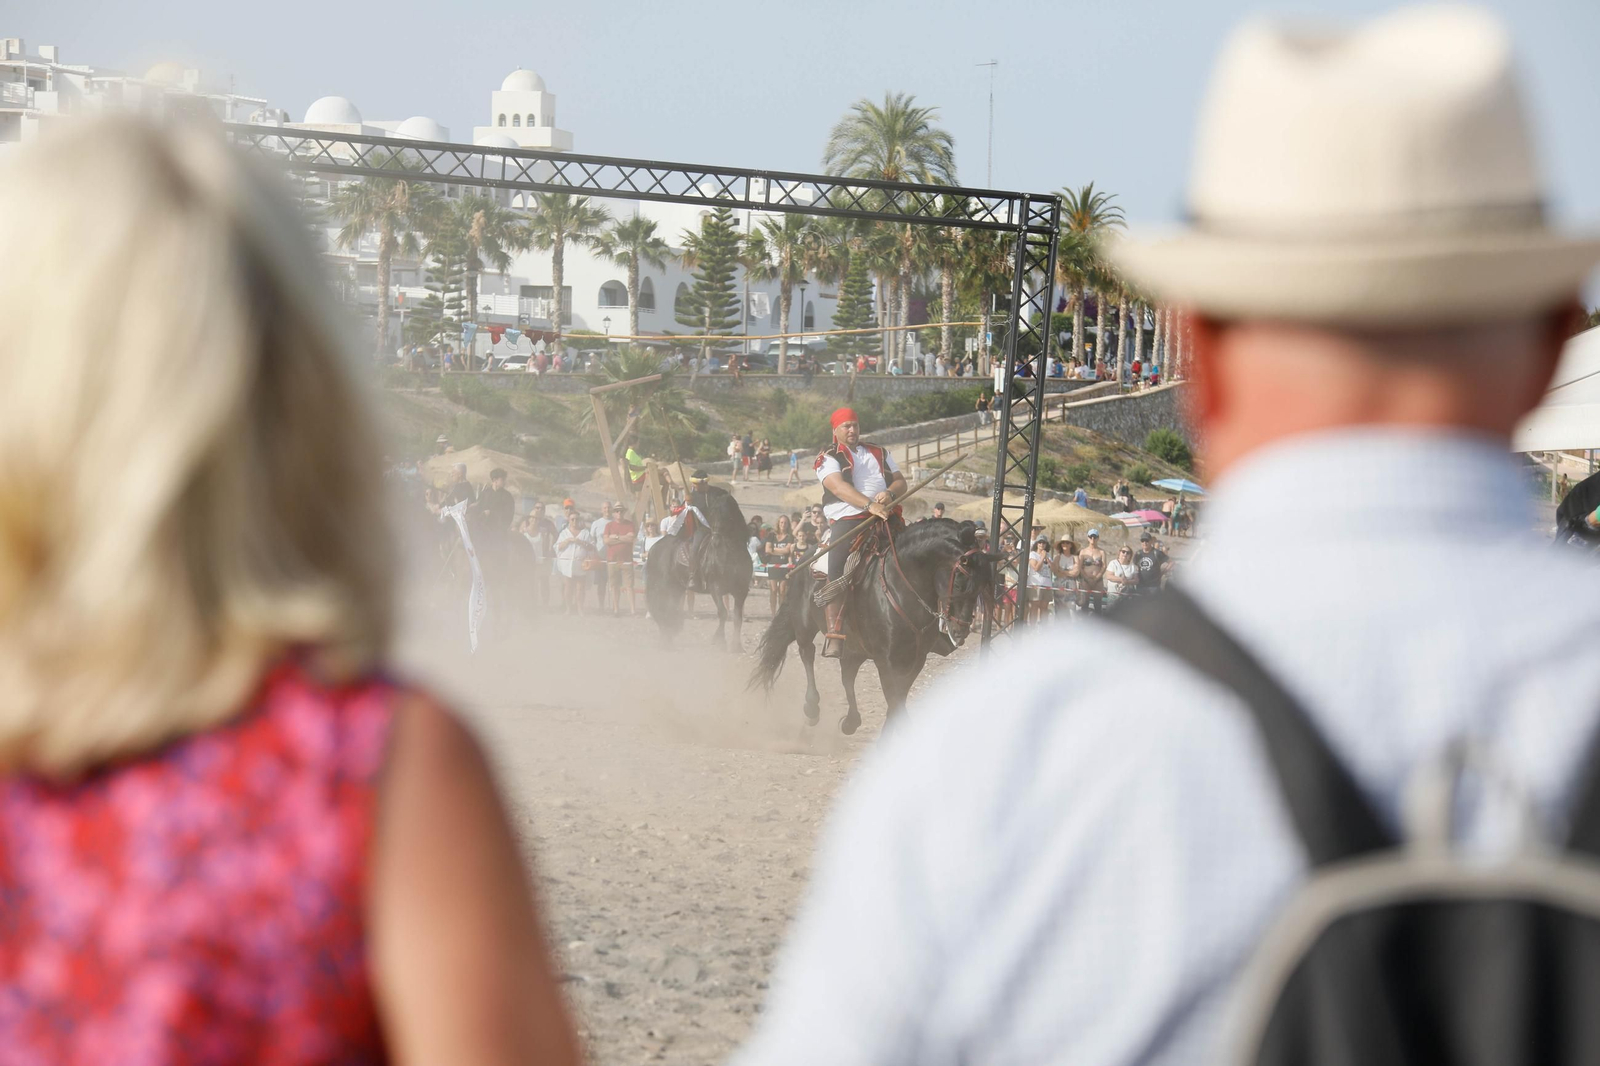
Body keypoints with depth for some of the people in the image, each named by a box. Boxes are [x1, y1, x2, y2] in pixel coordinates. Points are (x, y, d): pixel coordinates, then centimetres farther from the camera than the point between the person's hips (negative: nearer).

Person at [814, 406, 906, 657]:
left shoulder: (880, 454, 25)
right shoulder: (828, 458, 8)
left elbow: (901, 482, 19)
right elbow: (839, 487, -10)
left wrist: (890, 493, -7)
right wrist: (869, 505, -25)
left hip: (884, 517, 4)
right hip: (847, 521, -4)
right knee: (838, 569, -23)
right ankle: (833, 632, -26)